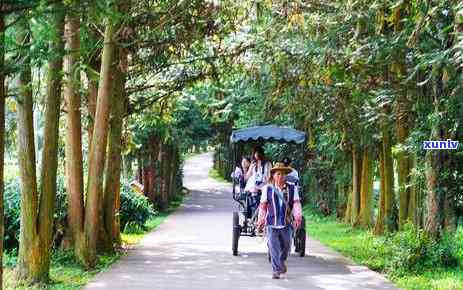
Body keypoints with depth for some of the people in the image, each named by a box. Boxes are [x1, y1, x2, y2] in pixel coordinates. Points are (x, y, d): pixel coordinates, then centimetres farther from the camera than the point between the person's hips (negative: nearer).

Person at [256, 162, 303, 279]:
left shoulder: (292, 188, 0)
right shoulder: (267, 188, 0)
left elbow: (296, 203, -7)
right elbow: (263, 205, 3)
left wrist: (298, 216, -21)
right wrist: (261, 220, -2)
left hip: (287, 223, 1)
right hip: (272, 224, -1)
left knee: (286, 246, 15)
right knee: (274, 247, -5)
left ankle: (282, 261, 44)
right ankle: (276, 270, 1)